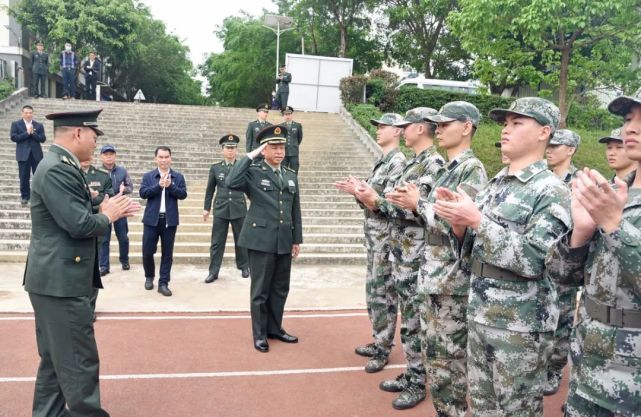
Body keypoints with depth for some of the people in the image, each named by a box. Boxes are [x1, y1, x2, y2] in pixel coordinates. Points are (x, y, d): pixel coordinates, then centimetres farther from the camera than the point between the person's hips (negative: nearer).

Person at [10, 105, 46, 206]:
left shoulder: (39, 125, 8)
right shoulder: (16, 124, 5)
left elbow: (43, 139, 0)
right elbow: (13, 137, -7)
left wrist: (33, 133, -14)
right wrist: (27, 133, -14)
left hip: (36, 154, 1)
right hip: (23, 155, -1)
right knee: (24, 177, 4)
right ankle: (25, 196, 13)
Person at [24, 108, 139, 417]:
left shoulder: (60, 166, 13)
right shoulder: (57, 170, -19)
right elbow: (79, 225, -25)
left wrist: (105, 210, 5)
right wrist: (107, 215, -7)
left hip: (56, 279, 11)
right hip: (60, 281, -11)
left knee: (56, 359, 19)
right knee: (79, 360, -2)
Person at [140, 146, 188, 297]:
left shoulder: (178, 176, 6)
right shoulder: (148, 176, 6)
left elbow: (183, 194, -4)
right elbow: (143, 193, -6)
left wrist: (170, 186, -17)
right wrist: (159, 185, -18)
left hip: (170, 220, 0)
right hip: (152, 219, 0)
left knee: (167, 253, 3)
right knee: (147, 251, 4)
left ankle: (163, 283, 11)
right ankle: (149, 277, 29)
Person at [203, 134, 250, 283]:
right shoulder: (215, 168, 5)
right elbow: (210, 190, 10)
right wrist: (206, 208, 7)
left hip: (239, 209, 0)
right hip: (220, 209, 0)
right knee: (217, 242, 1)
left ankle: (244, 267, 27)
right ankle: (213, 271, 9)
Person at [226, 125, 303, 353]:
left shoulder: (291, 175, 11)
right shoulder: (253, 172, -5)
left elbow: (295, 211, 13)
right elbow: (231, 182, -26)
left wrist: (297, 240, 11)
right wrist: (250, 156, -19)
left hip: (284, 241, 5)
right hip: (261, 240, -5)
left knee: (281, 288, 13)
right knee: (260, 289, 5)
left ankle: (275, 328, 29)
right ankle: (260, 334, 18)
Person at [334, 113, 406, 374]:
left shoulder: (398, 161, -13)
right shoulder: (381, 162, 16)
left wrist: (360, 192, -17)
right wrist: (358, 190, 1)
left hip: (386, 235, -9)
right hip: (373, 234, 9)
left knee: (383, 293, -2)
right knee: (373, 291, 15)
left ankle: (383, 349, 9)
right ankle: (379, 341, 27)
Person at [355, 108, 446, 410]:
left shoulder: (434, 163, -15)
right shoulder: (413, 163, 15)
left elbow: (417, 210, -22)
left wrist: (376, 201, -20)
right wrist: (371, 198, 2)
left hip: (416, 257, -9)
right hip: (400, 253, 9)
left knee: (414, 322, 1)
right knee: (408, 318, 17)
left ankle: (417, 384, 16)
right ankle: (410, 374, 30)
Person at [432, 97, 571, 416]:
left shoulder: (551, 190, -13)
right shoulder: (494, 184, 9)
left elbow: (532, 261, -23)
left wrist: (477, 220, -24)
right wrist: (459, 225, -8)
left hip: (520, 325, -7)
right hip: (479, 315, 7)